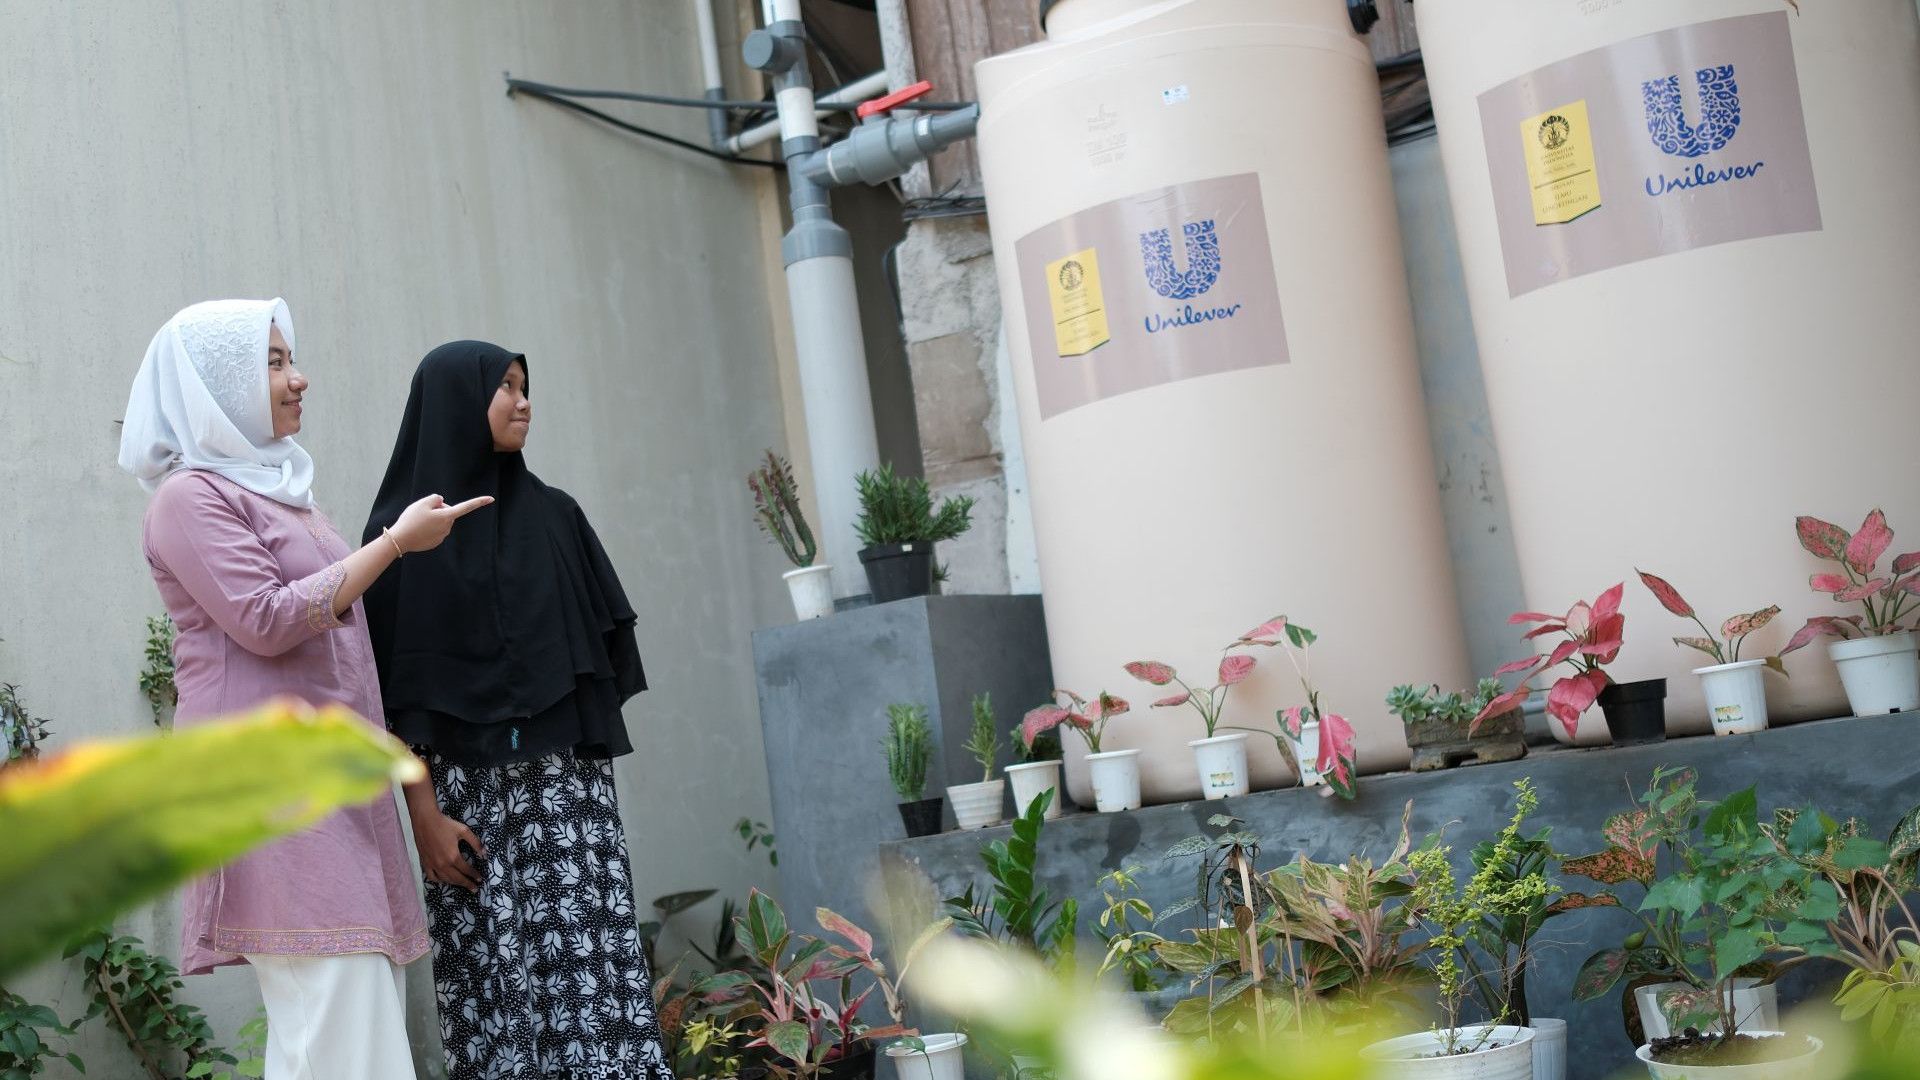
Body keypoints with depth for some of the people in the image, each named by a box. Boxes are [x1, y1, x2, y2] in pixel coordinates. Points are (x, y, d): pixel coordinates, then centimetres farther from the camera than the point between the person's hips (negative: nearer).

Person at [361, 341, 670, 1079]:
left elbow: (602, 644, 11)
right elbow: (398, 687, -3)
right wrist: (423, 812, -8)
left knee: (593, 966, -5)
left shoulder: (554, 515, 10)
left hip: (565, 781, 3)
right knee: (493, 986, -3)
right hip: (469, 788, -2)